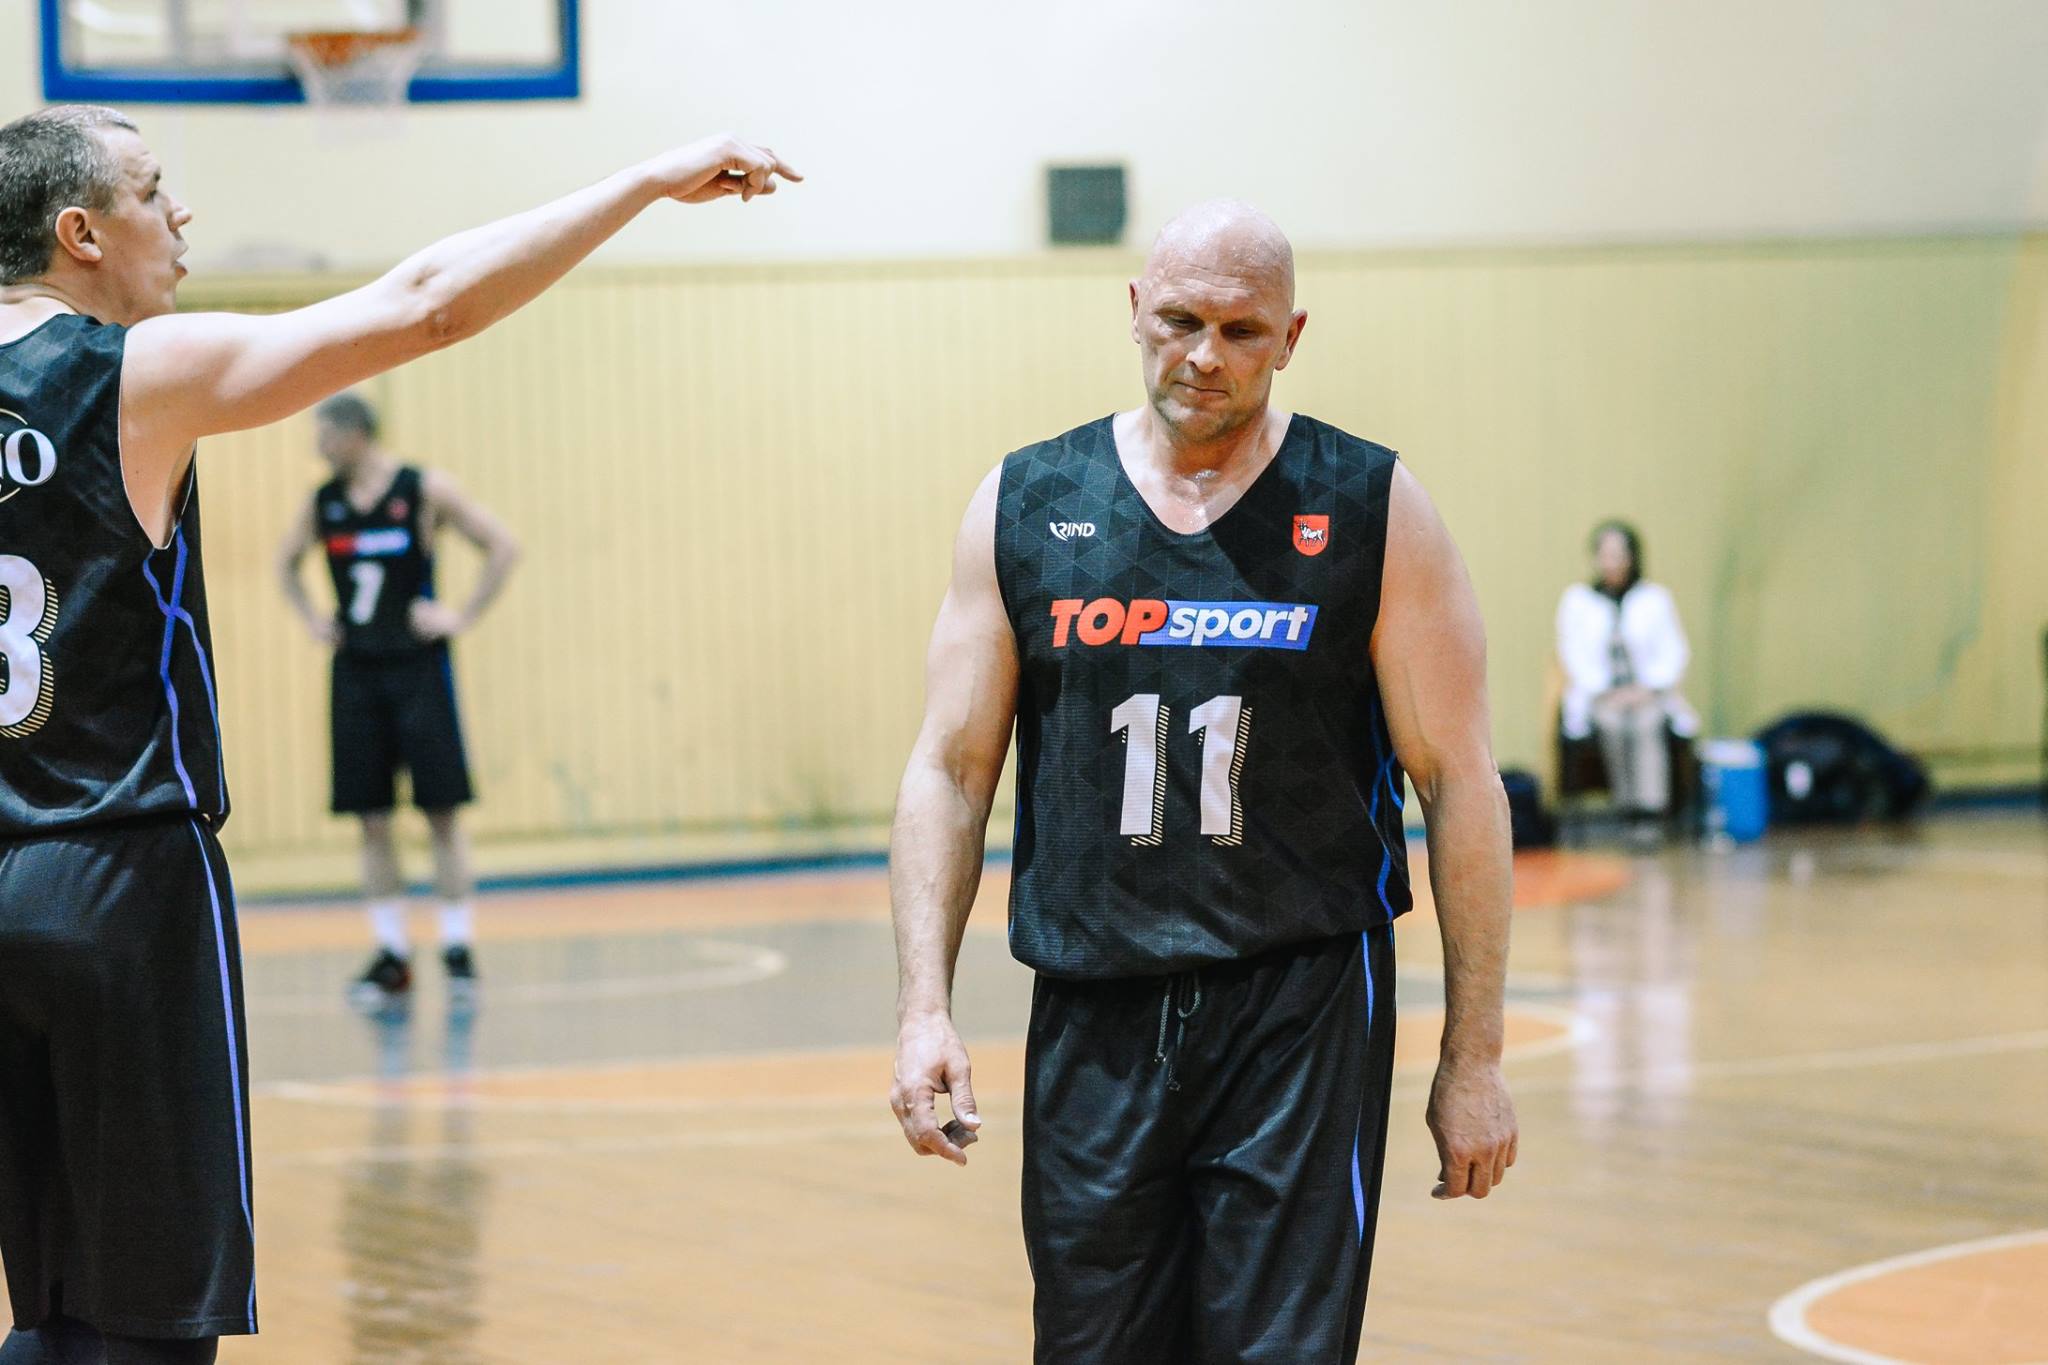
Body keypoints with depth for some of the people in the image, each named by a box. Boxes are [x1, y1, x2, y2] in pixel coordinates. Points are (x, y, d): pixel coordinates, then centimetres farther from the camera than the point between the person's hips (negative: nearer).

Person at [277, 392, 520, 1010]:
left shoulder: (425, 491, -7)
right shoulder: (325, 502, 6)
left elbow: (502, 546, -7)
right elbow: (286, 560, 24)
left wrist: (464, 615, -11)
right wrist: (312, 619, 10)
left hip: (418, 666, -4)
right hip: (355, 672, 4)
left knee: (441, 813, -3)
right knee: (371, 820, 3)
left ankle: (459, 952, 2)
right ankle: (392, 956, 8)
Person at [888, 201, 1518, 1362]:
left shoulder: (1373, 512, -1)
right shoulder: (1026, 507, 5)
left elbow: (1458, 784, 0)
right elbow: (951, 770, 8)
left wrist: (1475, 1058, -3)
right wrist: (925, 1008, -3)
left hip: (1304, 1011, -2)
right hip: (1093, 1020, 2)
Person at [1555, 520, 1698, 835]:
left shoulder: (1655, 598, 14)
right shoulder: (1576, 599, 12)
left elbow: (1675, 652, 8)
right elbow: (1573, 655, 4)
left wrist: (1648, 688, -8)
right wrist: (1604, 692, -10)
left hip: (1650, 694, 0)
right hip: (1596, 697, 0)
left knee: (1646, 724, -34)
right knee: (1613, 724, -34)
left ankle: (1649, 816, -45)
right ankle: (1627, 811, -41)